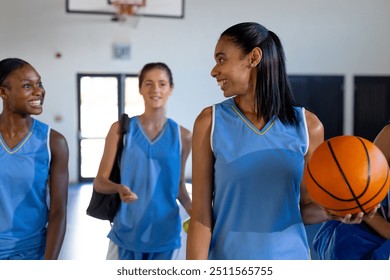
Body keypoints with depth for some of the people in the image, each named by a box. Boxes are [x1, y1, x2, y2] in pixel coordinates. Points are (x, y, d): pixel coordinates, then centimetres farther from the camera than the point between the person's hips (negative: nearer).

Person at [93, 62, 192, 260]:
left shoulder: (182, 136, 1)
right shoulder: (121, 129, -3)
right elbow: (99, 181, -3)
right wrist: (119, 188, -25)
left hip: (165, 233, 1)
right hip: (126, 231, -1)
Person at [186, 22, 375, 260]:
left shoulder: (307, 125, -4)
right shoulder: (211, 122, -6)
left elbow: (304, 207, 5)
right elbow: (201, 214, -8)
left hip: (288, 257, 1)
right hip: (227, 256, -1)